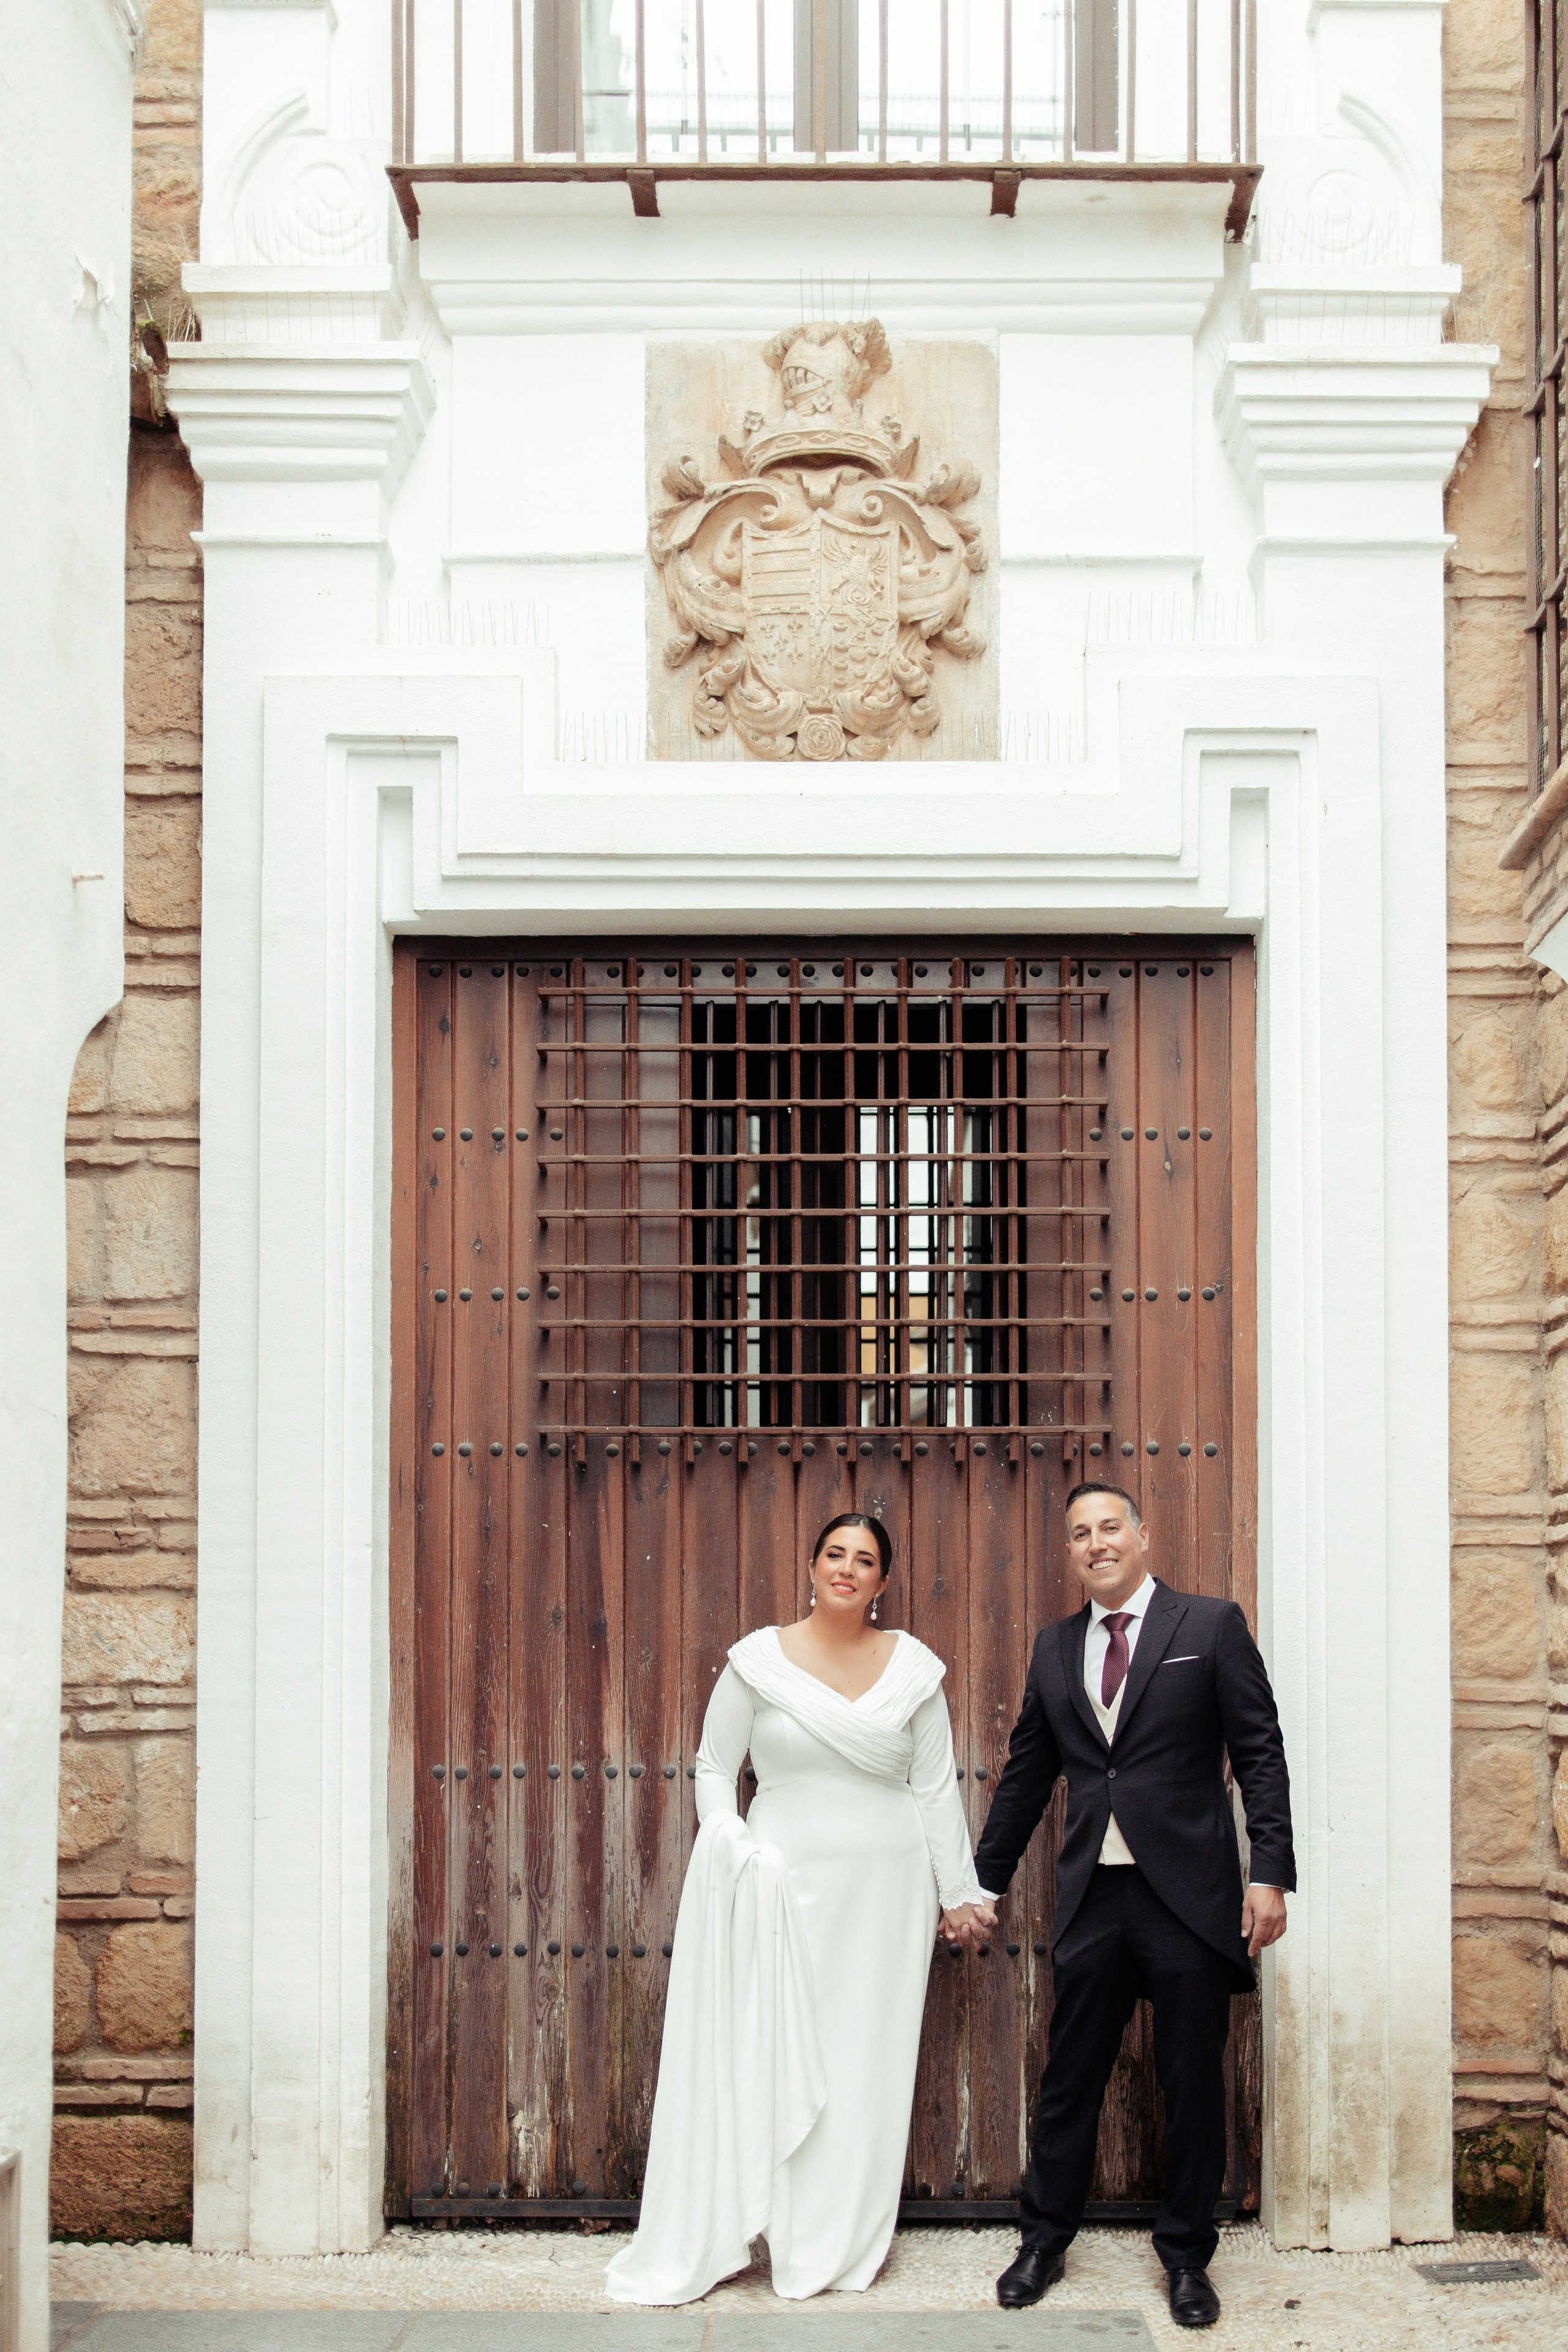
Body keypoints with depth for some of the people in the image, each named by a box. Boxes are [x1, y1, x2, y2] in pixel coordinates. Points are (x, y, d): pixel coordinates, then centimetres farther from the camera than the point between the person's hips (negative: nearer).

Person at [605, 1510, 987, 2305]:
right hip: (781, 1884, -1)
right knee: (759, 2054, -2)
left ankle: (843, 2245, 17)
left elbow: (934, 1786, 7)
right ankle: (709, 2237, 8)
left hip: (885, 1887, 1)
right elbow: (714, 1765, 6)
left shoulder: (913, 1666, 3)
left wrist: (957, 1891, 7)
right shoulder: (759, 1659, 0)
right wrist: (732, 1849, -8)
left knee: (864, 2057, 5)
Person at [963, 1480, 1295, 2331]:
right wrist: (987, 1881, 18)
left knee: (1193, 2084, 6)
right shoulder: (1055, 1647, 11)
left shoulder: (1211, 1627, 0)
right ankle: (1045, 2241, 24)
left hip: (1188, 1893, -3)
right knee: (1069, 2077, 9)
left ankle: (1186, 2256, 21)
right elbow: (1026, 1774, 17)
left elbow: (1260, 1755, -3)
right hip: (1092, 1898, 3)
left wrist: (1270, 1875, -11)